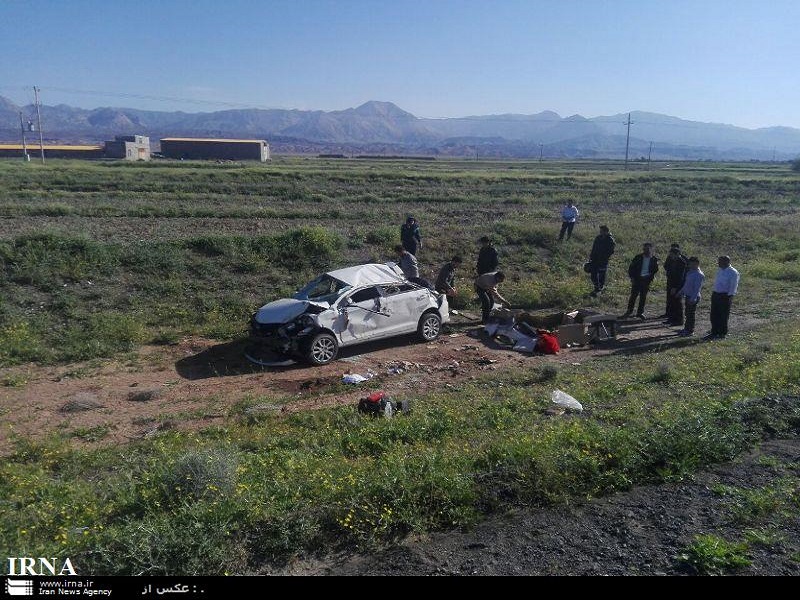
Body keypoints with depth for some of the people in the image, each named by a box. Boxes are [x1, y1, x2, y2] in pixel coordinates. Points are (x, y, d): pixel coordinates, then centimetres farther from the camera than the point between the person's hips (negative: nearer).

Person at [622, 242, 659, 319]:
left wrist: (651, 278, 0)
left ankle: (640, 312, 14)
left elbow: (655, 270, 12)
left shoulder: (654, 259, 4)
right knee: (633, 295, -2)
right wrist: (632, 277, -5)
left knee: (643, 296, 6)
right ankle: (629, 311, 8)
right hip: (637, 278, -1)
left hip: (646, 280, 1)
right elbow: (631, 268, 5)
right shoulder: (638, 257, 1)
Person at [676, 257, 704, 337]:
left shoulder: (699, 275, -18)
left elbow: (697, 288, -22)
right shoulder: (690, 272, 10)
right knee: (687, 313, 16)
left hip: (693, 298, -9)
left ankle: (690, 331, 10)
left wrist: (693, 299, -27)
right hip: (688, 296, 9)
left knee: (690, 314, 0)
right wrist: (681, 292, 25)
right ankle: (686, 328, 27)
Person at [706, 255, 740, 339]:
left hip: (725, 296, -8)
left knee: (723, 316, 1)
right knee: (714, 315, 10)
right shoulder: (719, 270, 14)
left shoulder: (733, 272, -11)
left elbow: (733, 286, -15)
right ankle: (714, 332, 19)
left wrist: (729, 296, -19)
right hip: (715, 295, 8)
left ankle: (722, 333, 12)